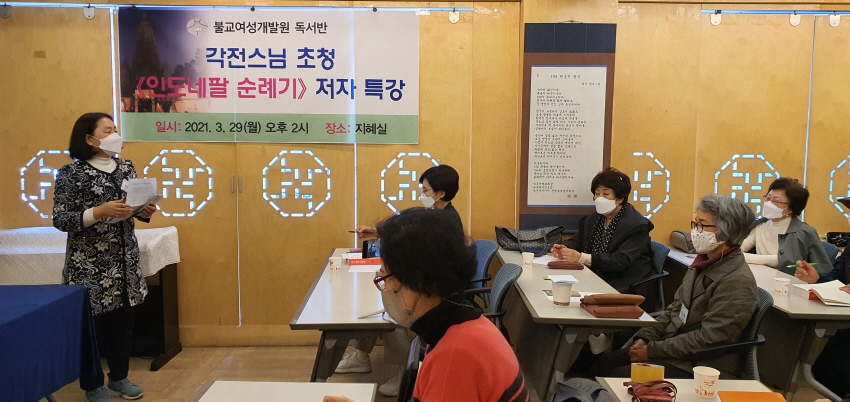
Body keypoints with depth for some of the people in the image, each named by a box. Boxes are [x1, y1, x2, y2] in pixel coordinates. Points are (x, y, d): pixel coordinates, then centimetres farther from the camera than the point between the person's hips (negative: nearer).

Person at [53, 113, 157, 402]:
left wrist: (145, 211, -5)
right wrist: (99, 211, -26)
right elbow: (60, 220, -14)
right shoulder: (71, 174, -10)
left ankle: (119, 378, 29)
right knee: (91, 323, 3)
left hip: (125, 260, 5)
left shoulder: (126, 168, 7)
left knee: (123, 320, 12)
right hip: (88, 264, -5)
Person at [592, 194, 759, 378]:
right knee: (604, 361, -3)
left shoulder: (737, 282, -20)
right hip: (672, 347, 8)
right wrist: (645, 338, -1)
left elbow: (707, 339, -22)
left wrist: (652, 350, -18)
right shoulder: (703, 264, 9)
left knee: (620, 376, -19)